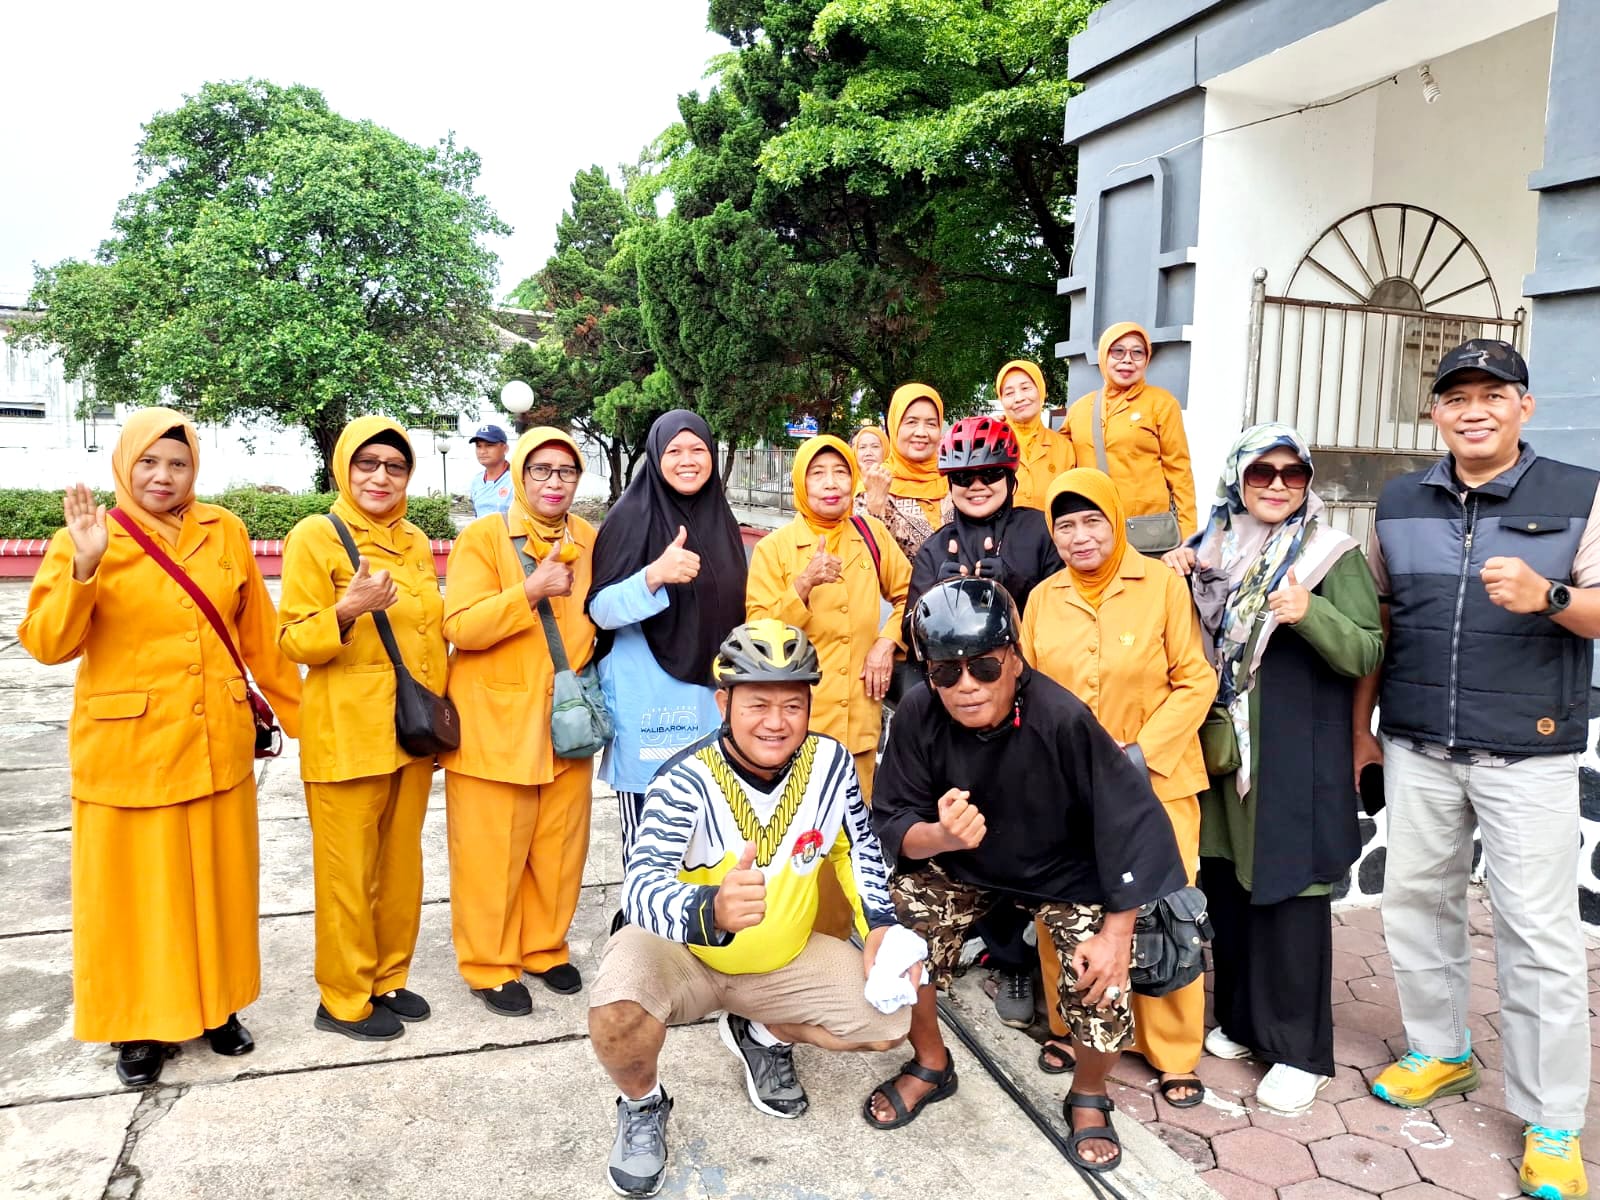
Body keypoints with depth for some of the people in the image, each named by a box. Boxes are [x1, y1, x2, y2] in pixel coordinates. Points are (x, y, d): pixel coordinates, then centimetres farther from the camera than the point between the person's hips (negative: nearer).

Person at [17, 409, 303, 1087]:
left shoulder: (224, 533, 2)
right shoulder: (86, 541, -4)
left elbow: (258, 634, 9)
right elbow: (47, 645, -13)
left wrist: (298, 711, 12)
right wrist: (85, 567, -27)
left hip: (217, 744, 3)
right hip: (127, 748, -2)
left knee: (217, 879, 13)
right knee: (134, 889, 8)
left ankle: (213, 1004, 32)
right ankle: (140, 1023, 26)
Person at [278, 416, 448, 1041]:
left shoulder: (415, 542, 11)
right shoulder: (315, 535, -7)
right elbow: (293, 641, -10)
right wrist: (347, 612, -28)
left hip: (412, 730, 6)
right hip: (347, 733, -6)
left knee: (402, 863, 13)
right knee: (348, 870, 2)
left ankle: (388, 978, 29)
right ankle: (344, 998, 18)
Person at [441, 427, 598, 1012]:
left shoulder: (591, 541, 6)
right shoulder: (482, 537, -8)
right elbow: (461, 627, -18)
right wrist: (531, 590, -25)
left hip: (566, 720, 5)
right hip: (495, 722, -4)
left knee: (560, 846, 12)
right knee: (493, 851, 5)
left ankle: (545, 947, 32)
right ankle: (489, 964, 23)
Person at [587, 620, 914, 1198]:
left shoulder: (831, 763, -13)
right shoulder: (686, 780, -26)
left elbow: (859, 846, 5)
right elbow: (639, 888, -39)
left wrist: (880, 923, -10)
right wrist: (712, 910, -60)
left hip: (785, 959, 4)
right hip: (683, 956, -4)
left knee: (889, 1020, -11)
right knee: (618, 1007, -34)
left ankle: (765, 1035, 19)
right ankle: (642, 1106, 3)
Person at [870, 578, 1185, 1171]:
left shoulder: (1063, 720, -33)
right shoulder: (918, 715, -24)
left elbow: (1129, 822, -24)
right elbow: (891, 822, -19)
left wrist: (1116, 932, -21)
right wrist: (939, 836, -42)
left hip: (1067, 871, -2)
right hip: (958, 863, 3)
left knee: (1102, 1001, -17)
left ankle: (1089, 1098, 21)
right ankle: (930, 1066, 19)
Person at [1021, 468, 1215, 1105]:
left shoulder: (1163, 584, -7)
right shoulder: (1043, 598, 5)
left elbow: (1195, 681, -7)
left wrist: (1143, 751, -15)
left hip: (1155, 782, -3)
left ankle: (1175, 1056, 19)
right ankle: (1068, 1028, 30)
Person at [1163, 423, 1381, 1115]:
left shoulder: (1334, 557, -4)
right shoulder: (1212, 552, 8)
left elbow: (1366, 654, -9)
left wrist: (1310, 613, -26)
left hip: (1297, 759, -4)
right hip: (1219, 747, 5)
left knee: (1289, 893, 0)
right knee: (1226, 885, 12)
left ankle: (1299, 1049, 15)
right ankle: (1241, 1017, 30)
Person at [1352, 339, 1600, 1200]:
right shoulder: (1400, 502, 8)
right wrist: (1360, 727, 12)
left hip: (1528, 755, -4)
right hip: (1416, 748, 4)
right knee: (1414, 902, 13)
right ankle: (1439, 1050, 34)